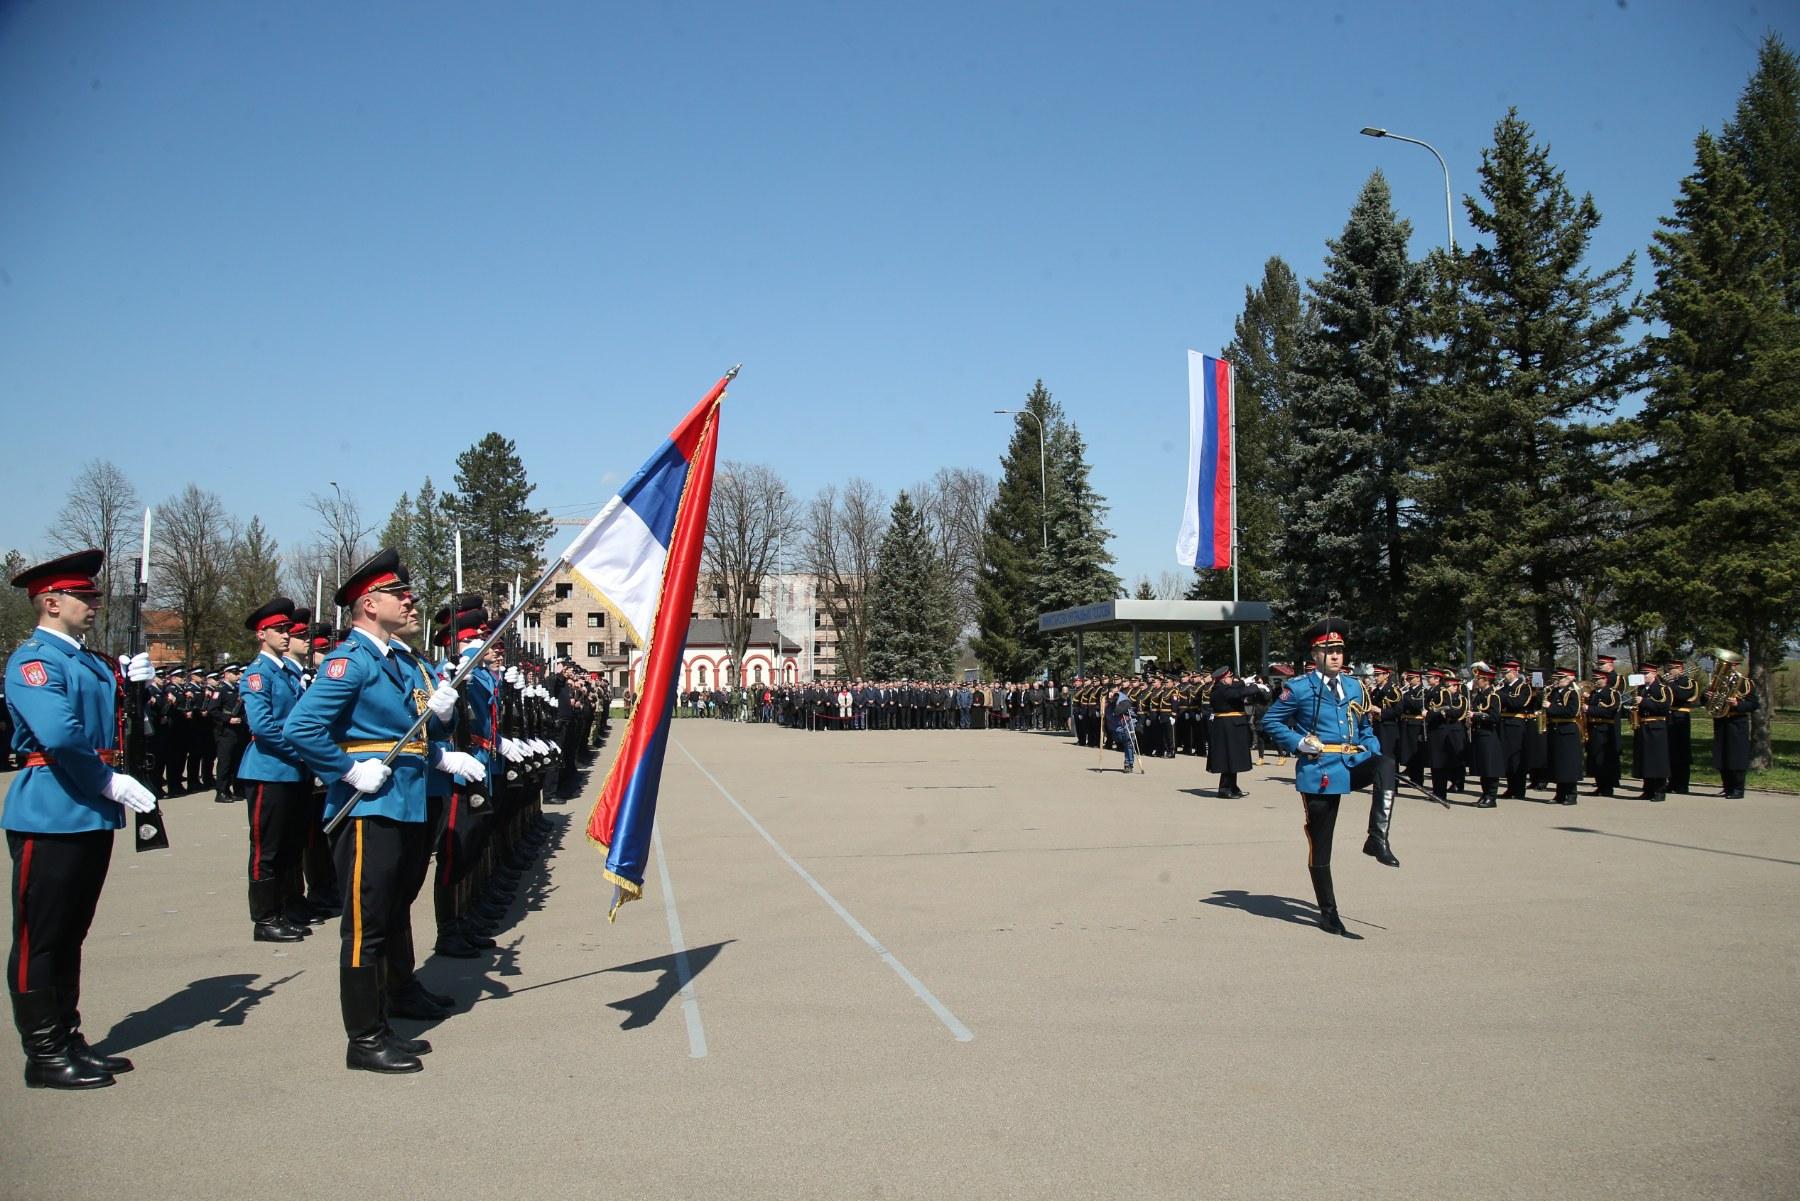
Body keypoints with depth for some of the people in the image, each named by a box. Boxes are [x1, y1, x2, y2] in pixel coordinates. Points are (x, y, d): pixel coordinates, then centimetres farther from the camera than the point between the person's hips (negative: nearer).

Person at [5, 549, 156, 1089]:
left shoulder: (89, 660, 17)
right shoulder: (32, 659, -12)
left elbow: (111, 723, 20)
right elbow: (58, 735, -25)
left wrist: (129, 681, 4)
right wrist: (111, 783, -18)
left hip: (92, 814, 9)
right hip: (51, 815, -9)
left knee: (70, 936, 16)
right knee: (41, 939, 1)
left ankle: (69, 1041, 24)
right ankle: (45, 1056, 8)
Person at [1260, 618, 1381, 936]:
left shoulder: (1354, 687, 12)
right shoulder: (1300, 688, -3)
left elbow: (1365, 727, 23)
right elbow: (1270, 720, -1)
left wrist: (1372, 751, 5)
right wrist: (1299, 742, -13)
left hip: (1352, 765, 4)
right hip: (1320, 772, -4)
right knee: (1320, 845, 3)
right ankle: (1328, 914, 14)